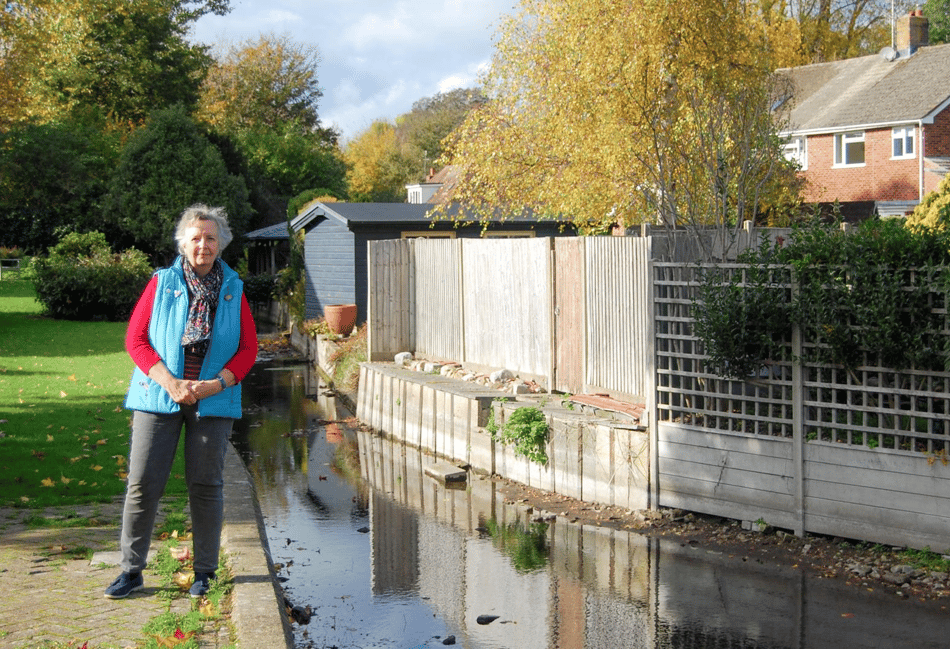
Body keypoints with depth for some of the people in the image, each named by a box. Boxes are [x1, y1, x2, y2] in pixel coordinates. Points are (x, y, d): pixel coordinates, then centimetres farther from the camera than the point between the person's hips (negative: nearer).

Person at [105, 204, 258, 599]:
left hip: (213, 401, 1)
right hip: (159, 397, -1)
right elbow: (135, 339, -1)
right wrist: (171, 383, -12)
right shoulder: (161, 284, 3)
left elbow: (248, 349, 6)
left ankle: (204, 572, 15)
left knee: (206, 485, 4)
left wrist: (216, 384, -10)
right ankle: (131, 570, 9)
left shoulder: (233, 290, 7)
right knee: (143, 483, -2)